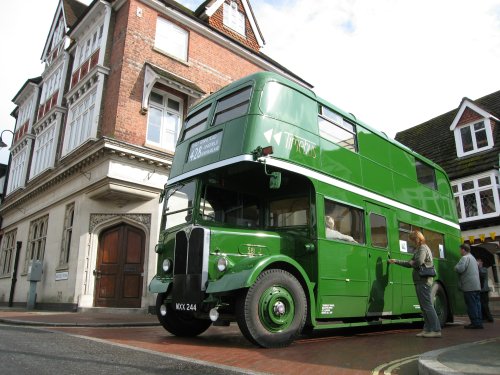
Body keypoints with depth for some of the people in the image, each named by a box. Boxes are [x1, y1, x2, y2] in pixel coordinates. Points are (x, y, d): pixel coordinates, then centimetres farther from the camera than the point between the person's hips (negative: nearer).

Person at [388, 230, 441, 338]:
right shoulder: (419, 249, 20)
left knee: (427, 306, -8)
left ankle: (436, 330, -5)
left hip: (423, 281, -10)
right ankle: (427, 329, 14)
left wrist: (411, 263, -5)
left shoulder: (423, 248, -9)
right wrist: (396, 261, 25)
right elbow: (410, 264, 25)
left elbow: (418, 262, -26)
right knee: (424, 306, 11)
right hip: (422, 281, 10)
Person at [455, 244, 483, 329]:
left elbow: (460, 269, -23)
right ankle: (479, 322, 13)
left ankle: (475, 323, -6)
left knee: (471, 305, -6)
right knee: (477, 304, 10)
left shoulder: (465, 258, -11)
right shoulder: (472, 258, 21)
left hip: (469, 286, -9)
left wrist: (456, 267, -2)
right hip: (476, 286, 9)